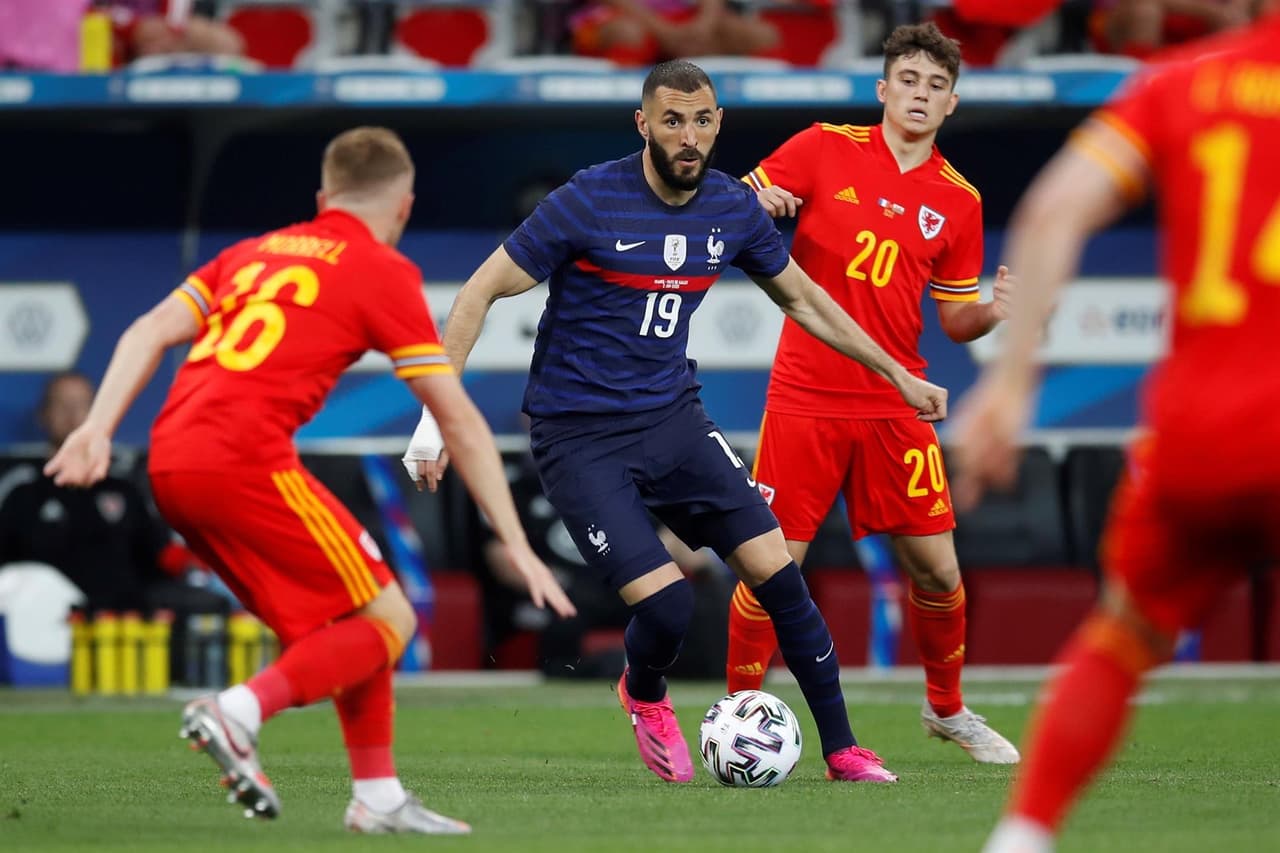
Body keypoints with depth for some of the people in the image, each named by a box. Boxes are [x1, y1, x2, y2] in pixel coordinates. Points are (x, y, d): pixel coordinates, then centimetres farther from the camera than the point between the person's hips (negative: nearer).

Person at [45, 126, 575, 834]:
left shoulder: (255, 252, 24)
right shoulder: (383, 272, 6)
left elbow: (151, 331, 11)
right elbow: (459, 421, 6)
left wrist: (99, 426, 3)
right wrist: (517, 546, 8)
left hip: (170, 464, 7)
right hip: (245, 458, -7)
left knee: (349, 620, 19)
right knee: (386, 621, 1)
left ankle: (379, 796, 17)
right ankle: (239, 711, -18)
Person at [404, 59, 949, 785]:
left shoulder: (734, 209, 0)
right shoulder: (590, 202, -16)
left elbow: (802, 298, 18)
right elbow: (482, 292, -10)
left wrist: (899, 376, 21)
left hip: (672, 417, 5)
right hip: (579, 436, -5)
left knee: (776, 568, -8)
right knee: (667, 603, -18)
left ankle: (842, 749, 5)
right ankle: (645, 696, 18)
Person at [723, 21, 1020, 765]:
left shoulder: (958, 201, 6)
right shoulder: (826, 150, -1)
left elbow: (956, 319, 11)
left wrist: (995, 312, -12)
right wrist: (756, 202, -23)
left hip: (896, 405, 2)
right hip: (806, 397, -2)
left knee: (937, 570, 2)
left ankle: (947, 708, 26)